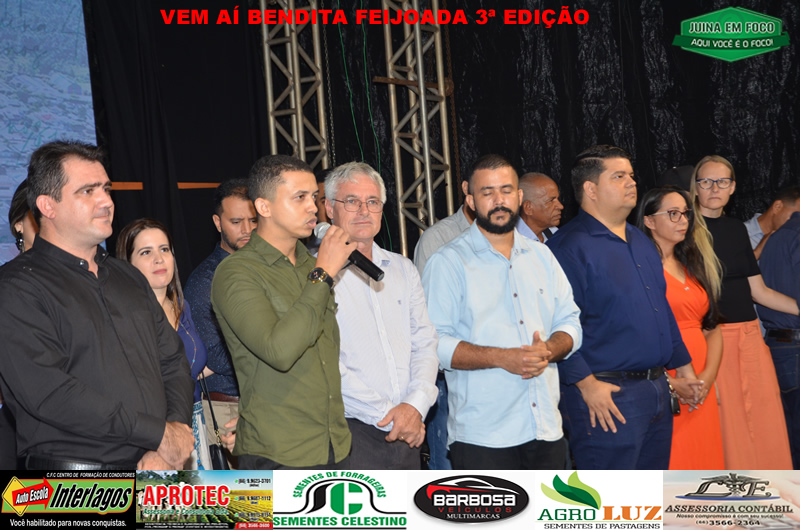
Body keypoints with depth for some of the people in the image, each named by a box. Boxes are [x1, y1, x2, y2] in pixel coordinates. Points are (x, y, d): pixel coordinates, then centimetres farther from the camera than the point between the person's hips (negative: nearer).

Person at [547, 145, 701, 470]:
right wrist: (586, 383, -22)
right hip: (606, 396, -9)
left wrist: (682, 365, 22)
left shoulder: (640, 242, 16)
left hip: (656, 391, 9)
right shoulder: (570, 247, -14)